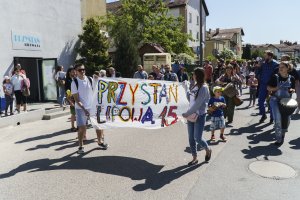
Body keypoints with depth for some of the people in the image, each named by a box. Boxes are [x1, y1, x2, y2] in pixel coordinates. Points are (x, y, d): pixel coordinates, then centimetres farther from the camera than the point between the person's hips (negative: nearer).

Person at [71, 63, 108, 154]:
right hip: (81, 108, -3)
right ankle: (81, 146, 16)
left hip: (93, 107, 3)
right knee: (82, 128, -2)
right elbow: (76, 99, -11)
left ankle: (100, 141, 29)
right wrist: (84, 109, -19)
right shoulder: (74, 82, -8)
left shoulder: (90, 80, 0)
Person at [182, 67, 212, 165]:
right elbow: (189, 99, 12)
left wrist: (187, 113, -17)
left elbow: (197, 104, -20)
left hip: (200, 115, -7)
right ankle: (194, 158, 23)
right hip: (191, 115, 7)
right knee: (191, 138, 9)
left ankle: (208, 150, 29)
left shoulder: (204, 88, -16)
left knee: (197, 138, -2)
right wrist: (186, 87, 12)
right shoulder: (195, 86, 7)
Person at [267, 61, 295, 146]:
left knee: (286, 120, 7)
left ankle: (282, 134, 35)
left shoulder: (291, 78, 2)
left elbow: (293, 89, 14)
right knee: (278, 119, -14)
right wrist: (276, 88, -19)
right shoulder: (275, 77, -5)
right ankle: (279, 138, -3)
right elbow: (268, 88, -1)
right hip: (275, 100, -3)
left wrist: (292, 90, -9)